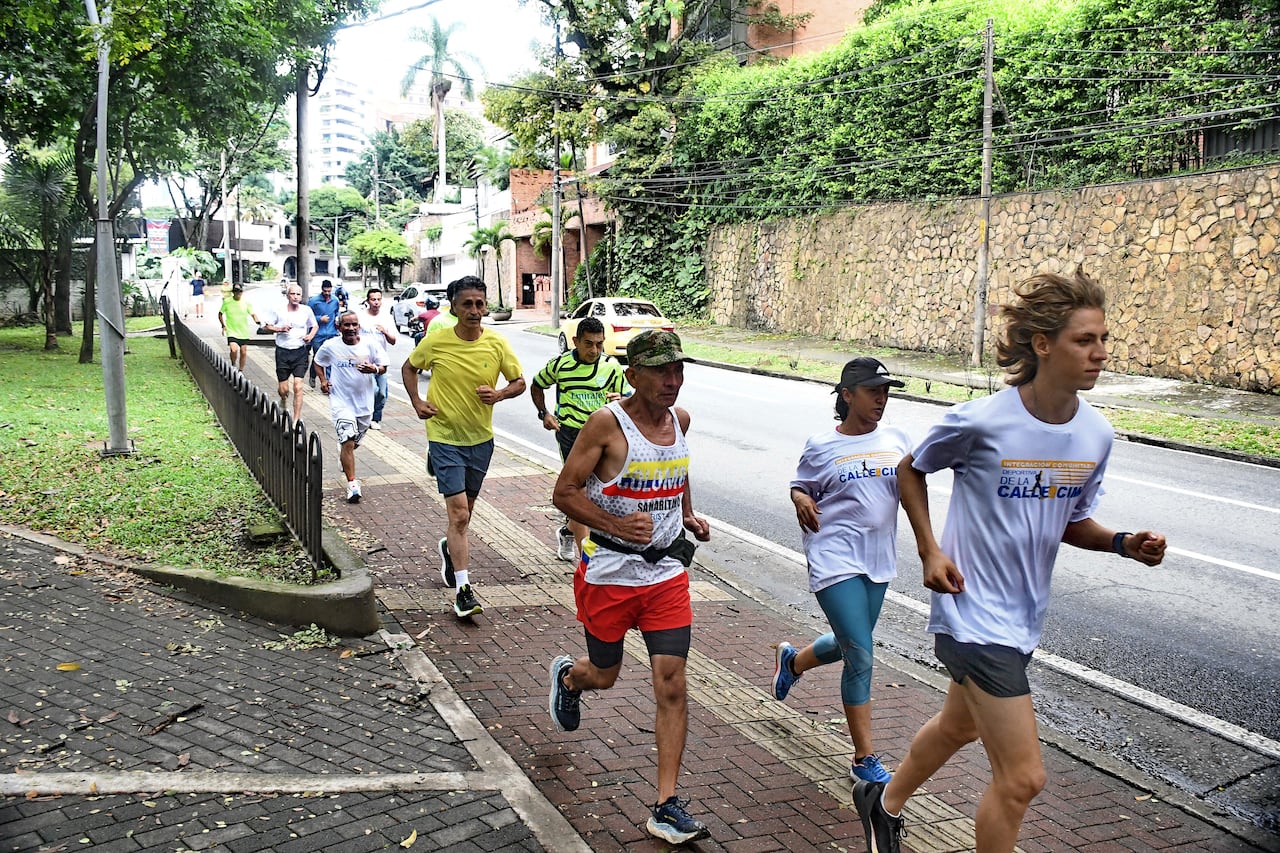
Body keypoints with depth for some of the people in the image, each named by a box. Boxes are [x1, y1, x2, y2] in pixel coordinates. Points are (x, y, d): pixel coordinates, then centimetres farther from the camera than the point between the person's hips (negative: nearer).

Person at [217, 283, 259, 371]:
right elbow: (220, 314, 9)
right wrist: (223, 326, -1)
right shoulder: (227, 302, -4)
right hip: (231, 331, -2)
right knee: (234, 350, -21)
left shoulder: (246, 302, -2)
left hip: (244, 332, 2)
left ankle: (241, 371, 25)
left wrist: (258, 322, -22)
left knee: (243, 352, 7)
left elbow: (253, 314, -3)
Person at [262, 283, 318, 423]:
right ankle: (284, 401, 43)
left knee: (298, 386, -11)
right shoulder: (278, 310, -2)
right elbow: (267, 327, 6)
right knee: (284, 389, 5)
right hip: (282, 352, 0)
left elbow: (315, 326, 16)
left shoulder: (306, 310, 1)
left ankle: (297, 419, -6)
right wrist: (280, 329, -12)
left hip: (300, 352, 0)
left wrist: (310, 336, -4)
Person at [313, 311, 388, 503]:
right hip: (341, 402, -3)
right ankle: (352, 484, -9)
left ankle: (344, 458, 55)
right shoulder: (330, 347, -5)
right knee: (348, 442, -14)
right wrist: (323, 380, -1)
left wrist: (374, 369, -21)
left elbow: (383, 367, 1)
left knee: (354, 442, 19)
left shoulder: (370, 345, -5)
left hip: (365, 402, 3)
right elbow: (318, 362, 14)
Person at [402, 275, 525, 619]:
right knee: (459, 511, -11)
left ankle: (449, 547, 51)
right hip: (445, 438, -3)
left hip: (481, 438, 3)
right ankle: (463, 590, -6)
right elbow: (409, 367, 8)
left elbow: (520, 381, 3)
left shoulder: (497, 344, -7)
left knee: (465, 509, 20)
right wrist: (417, 403, -6)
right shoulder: (436, 342, -10)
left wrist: (499, 394, -17)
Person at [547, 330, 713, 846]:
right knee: (603, 676, 14)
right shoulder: (607, 424, -15)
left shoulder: (680, 419, 4)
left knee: (672, 685, -3)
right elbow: (564, 493, -13)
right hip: (610, 571, -4)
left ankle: (667, 806, 4)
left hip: (667, 571, 4)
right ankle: (567, 675, 52)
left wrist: (688, 516, 9)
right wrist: (620, 526, -25)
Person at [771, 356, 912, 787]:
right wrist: (802, 501, -15)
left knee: (849, 645, 20)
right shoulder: (822, 446, -4)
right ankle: (864, 760, 5)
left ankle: (792, 660, 53)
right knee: (861, 656, -8)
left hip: (878, 559, 5)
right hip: (836, 560, -5)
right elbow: (800, 487, 7)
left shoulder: (896, 440, 5)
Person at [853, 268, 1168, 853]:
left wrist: (1123, 543, -8)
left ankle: (884, 803, 54)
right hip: (974, 612, -7)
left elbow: (1072, 522, 11)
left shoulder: (1096, 435, -2)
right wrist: (929, 551, -9)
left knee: (959, 725, 28)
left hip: (1025, 616, 8)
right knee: (1022, 777, -8)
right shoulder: (980, 422, -19)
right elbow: (910, 471, -1)